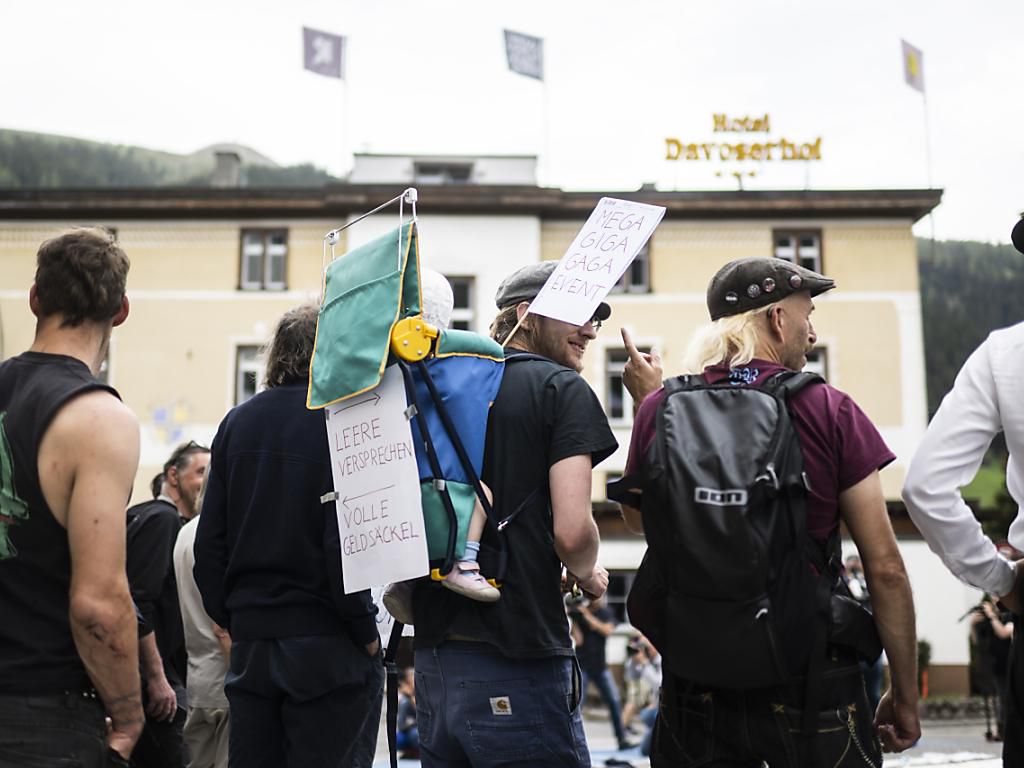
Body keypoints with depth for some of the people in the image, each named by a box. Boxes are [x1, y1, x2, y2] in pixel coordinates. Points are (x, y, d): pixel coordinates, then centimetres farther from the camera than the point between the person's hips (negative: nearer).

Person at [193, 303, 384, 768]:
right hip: (328, 645, -5)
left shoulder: (237, 422, 7)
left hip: (250, 644, 6)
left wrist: (231, 619, 16)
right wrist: (365, 633, -8)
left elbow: (209, 542, 8)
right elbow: (345, 544, -18)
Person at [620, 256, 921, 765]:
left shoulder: (660, 408, -2)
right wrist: (905, 695, 3)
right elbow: (885, 569, -8)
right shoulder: (830, 412, -9)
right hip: (812, 680, -2)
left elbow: (636, 519, 16)